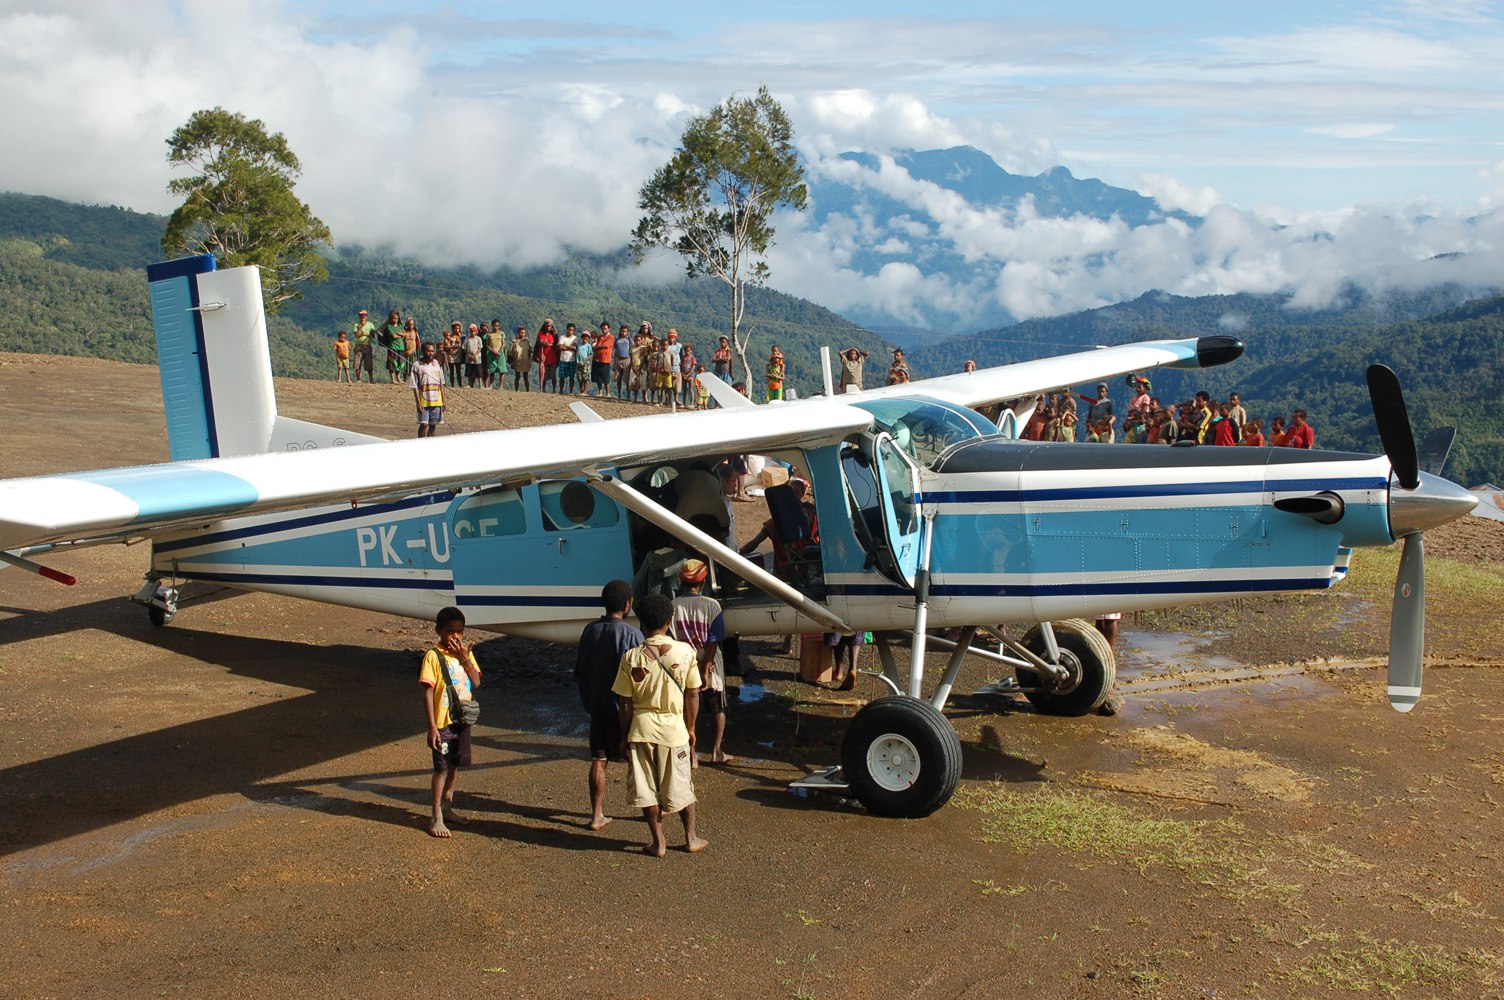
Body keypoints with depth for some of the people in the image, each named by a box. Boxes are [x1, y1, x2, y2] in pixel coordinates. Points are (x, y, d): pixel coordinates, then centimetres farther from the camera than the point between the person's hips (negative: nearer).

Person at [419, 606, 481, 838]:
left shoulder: (466, 653, 6)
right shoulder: (434, 656, -11)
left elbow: (477, 683, -2)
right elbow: (428, 692, -13)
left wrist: (465, 658, -14)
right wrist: (432, 726, -18)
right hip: (443, 723, -5)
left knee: (455, 765, 15)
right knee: (442, 767, -3)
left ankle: (447, 807, 30)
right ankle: (437, 818, 2)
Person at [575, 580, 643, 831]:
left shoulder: (590, 630, 2)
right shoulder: (631, 633, -16)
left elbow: (579, 671, 9)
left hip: (596, 706, 5)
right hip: (623, 708, -4)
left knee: (598, 759, 9)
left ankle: (597, 815, 10)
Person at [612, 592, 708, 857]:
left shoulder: (632, 657, -10)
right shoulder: (685, 652, -9)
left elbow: (626, 704, -5)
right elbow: (693, 694, -3)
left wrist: (624, 737, 6)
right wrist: (690, 728, 10)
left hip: (641, 729, -1)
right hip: (674, 728, 1)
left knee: (647, 787, 11)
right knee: (681, 785, 15)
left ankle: (658, 842, 16)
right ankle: (691, 838, 25)